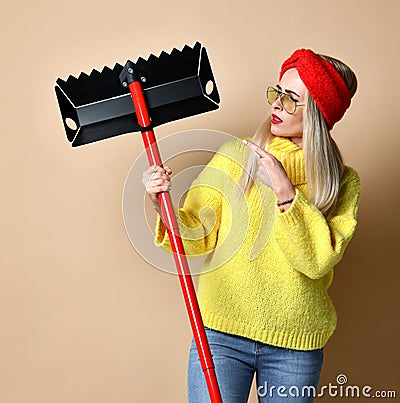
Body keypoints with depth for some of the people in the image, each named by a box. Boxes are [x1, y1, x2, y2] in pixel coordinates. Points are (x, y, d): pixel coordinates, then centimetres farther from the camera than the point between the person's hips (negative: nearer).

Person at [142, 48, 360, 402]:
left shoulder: (342, 182, 0)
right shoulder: (236, 155, 0)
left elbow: (319, 259, -13)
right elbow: (198, 236, -2)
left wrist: (284, 190, -19)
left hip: (295, 345, 1)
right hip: (221, 331, 0)